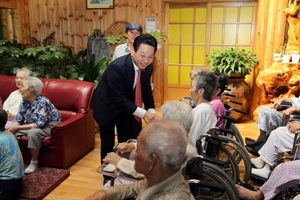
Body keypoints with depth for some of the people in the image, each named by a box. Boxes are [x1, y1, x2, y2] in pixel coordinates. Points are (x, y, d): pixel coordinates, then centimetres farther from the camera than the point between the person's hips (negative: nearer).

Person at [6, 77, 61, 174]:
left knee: (33, 132, -35)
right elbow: (18, 119, 1)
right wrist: (11, 127, -23)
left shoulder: (43, 102, -26)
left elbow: (40, 123, -30)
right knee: (11, 131, -10)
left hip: (49, 126, -7)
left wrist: (18, 128, -31)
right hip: (32, 125, 8)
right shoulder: (24, 102, -3)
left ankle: (34, 162, -18)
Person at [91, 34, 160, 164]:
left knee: (127, 141, 15)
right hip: (107, 105, -6)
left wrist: (151, 111, -16)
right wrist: (143, 113, -37)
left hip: (125, 105, 6)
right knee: (108, 143, 4)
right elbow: (118, 98, -33)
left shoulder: (148, 67, -15)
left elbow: (146, 90, -2)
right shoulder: (117, 67, -35)